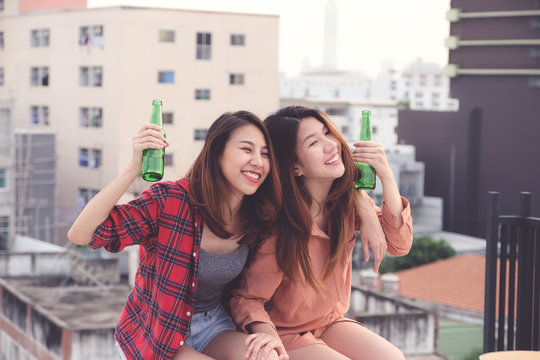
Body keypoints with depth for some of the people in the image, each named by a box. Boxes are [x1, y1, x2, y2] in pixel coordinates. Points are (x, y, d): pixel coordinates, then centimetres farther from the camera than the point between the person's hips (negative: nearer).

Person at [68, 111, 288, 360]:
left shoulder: (256, 219, -6)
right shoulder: (170, 201, -21)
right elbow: (80, 234, -28)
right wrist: (134, 169, -36)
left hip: (212, 325, 4)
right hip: (154, 334, -4)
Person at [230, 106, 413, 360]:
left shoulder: (351, 198, -6)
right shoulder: (278, 225, -25)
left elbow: (399, 245, -12)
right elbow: (248, 298, -18)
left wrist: (386, 176, -23)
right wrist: (270, 339, -39)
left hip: (331, 322, 6)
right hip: (285, 333, -6)